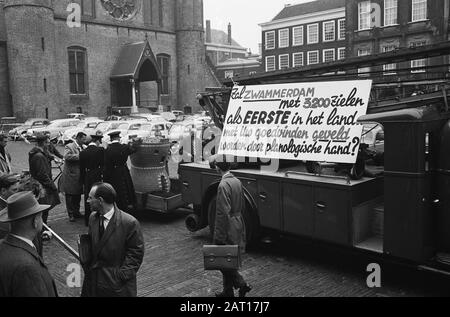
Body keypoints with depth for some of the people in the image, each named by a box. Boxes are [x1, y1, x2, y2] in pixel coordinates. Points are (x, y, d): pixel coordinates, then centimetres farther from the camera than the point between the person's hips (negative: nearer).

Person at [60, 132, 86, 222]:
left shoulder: (82, 148, 12)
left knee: (78, 196, 13)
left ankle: (76, 212, 25)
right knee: (70, 196, 3)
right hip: (71, 176, -6)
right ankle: (71, 214, 11)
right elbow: (67, 156, -27)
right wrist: (79, 156, -26)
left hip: (79, 176, 7)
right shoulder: (69, 146, -9)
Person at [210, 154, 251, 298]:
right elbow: (242, 206, 14)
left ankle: (241, 284, 2)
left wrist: (219, 236, -18)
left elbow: (224, 212, -23)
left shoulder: (223, 185, -21)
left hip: (227, 228, -9)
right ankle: (228, 291, 27)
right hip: (238, 225, 9)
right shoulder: (237, 181, 5)